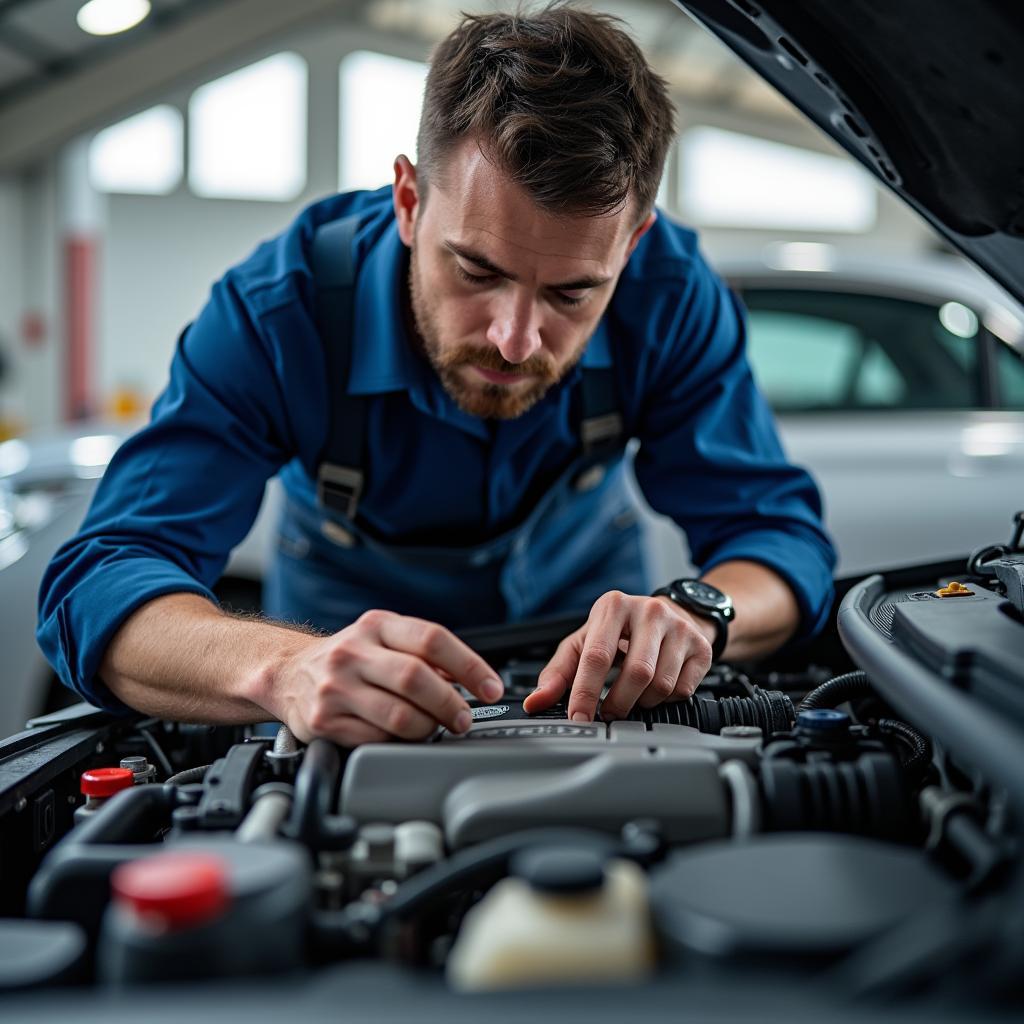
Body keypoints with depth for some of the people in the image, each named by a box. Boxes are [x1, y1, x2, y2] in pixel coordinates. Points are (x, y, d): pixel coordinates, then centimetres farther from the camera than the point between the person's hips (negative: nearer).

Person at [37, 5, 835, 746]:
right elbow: (99, 585, -37)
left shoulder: (670, 291, -26)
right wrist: (284, 667, -59)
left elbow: (777, 530, -22)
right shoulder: (279, 310, -32)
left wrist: (696, 614, -46)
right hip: (347, 609, 0)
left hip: (580, 596, 1)